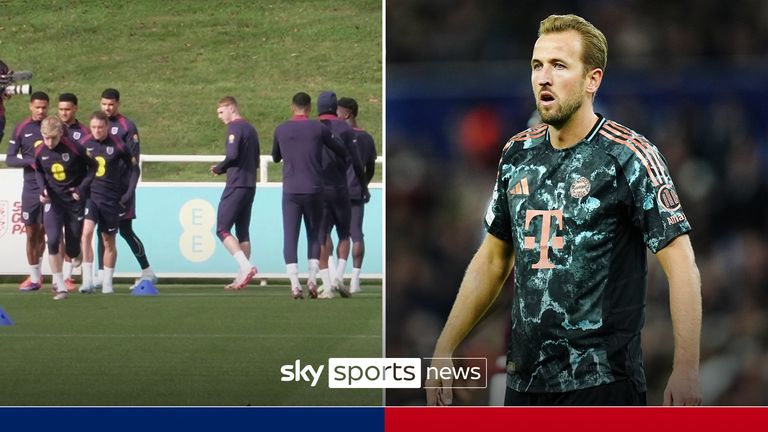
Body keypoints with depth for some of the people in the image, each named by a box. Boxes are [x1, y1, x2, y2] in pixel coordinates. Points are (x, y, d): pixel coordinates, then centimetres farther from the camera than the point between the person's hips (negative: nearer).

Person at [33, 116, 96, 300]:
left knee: (73, 250, 4)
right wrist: (43, 188, -6)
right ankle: (60, 286, -8)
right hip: (53, 201, 2)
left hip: (75, 200, -2)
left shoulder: (74, 149, -18)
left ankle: (77, 255, 45)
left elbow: (93, 166, -4)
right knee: (53, 241, -17)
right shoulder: (40, 152, -7)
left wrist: (82, 188, -12)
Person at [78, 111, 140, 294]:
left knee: (108, 241, 8)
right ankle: (87, 281, -19)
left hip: (111, 198, 0)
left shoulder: (117, 145, -6)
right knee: (87, 232, -19)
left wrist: (129, 193, -1)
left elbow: (134, 167, 3)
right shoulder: (85, 145, -1)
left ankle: (107, 283, 20)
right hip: (89, 195, 0)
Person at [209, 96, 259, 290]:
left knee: (222, 230, -8)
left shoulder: (234, 127, -9)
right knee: (242, 232, 11)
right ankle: (242, 277, 9)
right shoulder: (251, 129, 18)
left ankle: (246, 266, -23)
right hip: (250, 185, 9)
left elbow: (232, 154, -21)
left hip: (236, 186, -9)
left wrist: (219, 168, -4)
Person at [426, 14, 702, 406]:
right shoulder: (518, 154, 9)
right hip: (524, 379, 6)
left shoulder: (629, 156, -9)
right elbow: (492, 258, 18)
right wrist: (444, 350, 14)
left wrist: (686, 372, -20)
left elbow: (680, 263, -13)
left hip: (601, 383, -6)